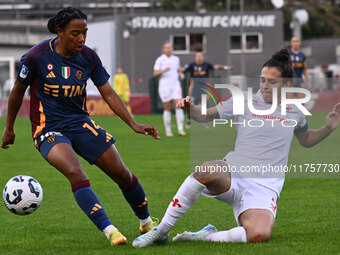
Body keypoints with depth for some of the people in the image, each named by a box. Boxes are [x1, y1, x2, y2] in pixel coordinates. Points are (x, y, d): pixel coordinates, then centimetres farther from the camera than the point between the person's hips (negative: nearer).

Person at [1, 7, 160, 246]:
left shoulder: (89, 57, -4)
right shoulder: (37, 56, -14)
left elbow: (109, 94, 2)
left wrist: (134, 124, -9)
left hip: (80, 123, 4)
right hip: (48, 129, -4)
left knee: (122, 173, -1)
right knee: (76, 173, -31)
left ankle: (146, 223, 24)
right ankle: (109, 231, -31)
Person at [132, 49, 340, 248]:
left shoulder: (294, 112, 16)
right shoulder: (244, 102, 8)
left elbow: (306, 140, 34)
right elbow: (205, 116, 12)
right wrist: (190, 108, -10)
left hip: (264, 188, 1)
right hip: (232, 175, -1)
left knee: (260, 235, -33)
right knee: (207, 170, -40)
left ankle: (207, 236, -9)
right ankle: (161, 231, -27)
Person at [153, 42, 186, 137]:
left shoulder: (176, 59, 10)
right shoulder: (160, 60, -3)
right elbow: (155, 74, -8)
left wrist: (180, 74, 0)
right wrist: (163, 70, -27)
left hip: (175, 86, 3)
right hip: (164, 86, -3)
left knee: (179, 106, -12)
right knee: (167, 109, 1)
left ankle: (180, 130, -12)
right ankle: (168, 130, 13)